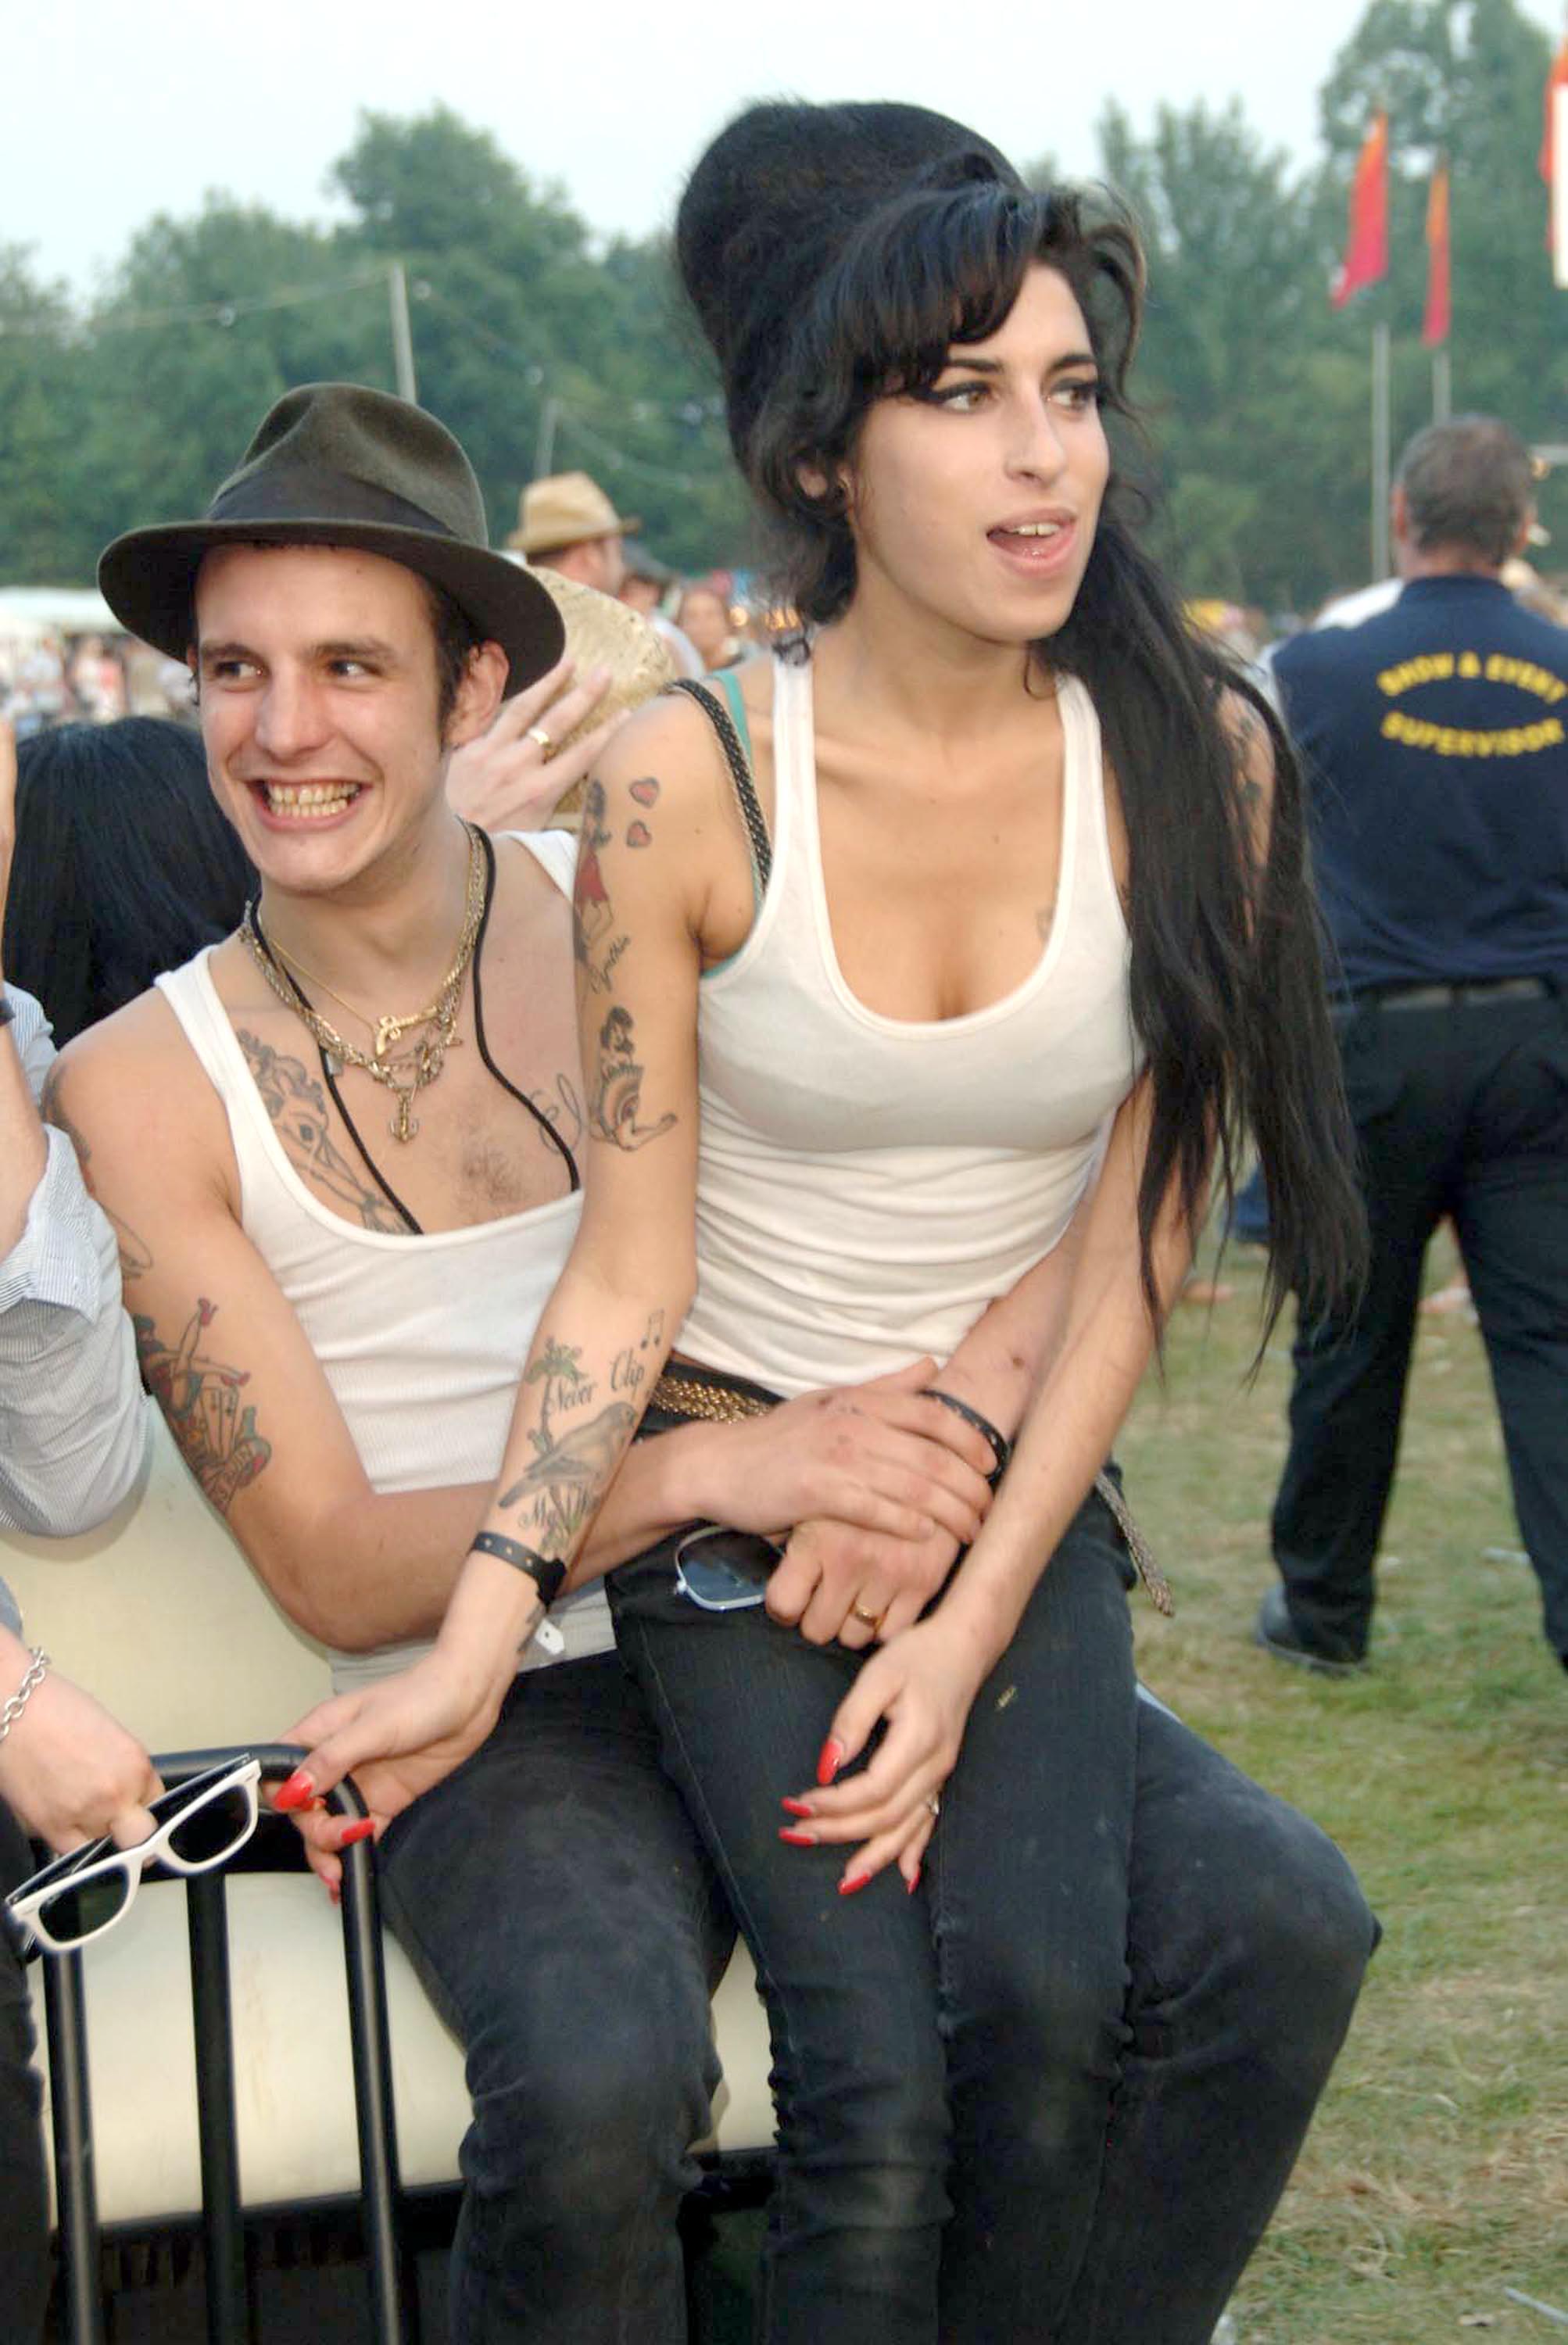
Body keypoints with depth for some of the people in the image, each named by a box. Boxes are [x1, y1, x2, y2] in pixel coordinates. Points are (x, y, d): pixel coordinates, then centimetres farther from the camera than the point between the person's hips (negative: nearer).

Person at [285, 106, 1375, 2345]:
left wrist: (971, 1633, -12)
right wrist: (482, 1643, -19)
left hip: (1015, 1490, 2)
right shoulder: (685, 784, -12)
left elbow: (1130, 1252, -5)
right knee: (886, 2094, -20)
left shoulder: (1190, 761, -6)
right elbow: (628, 1275, -8)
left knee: (1042, 1996, -25)